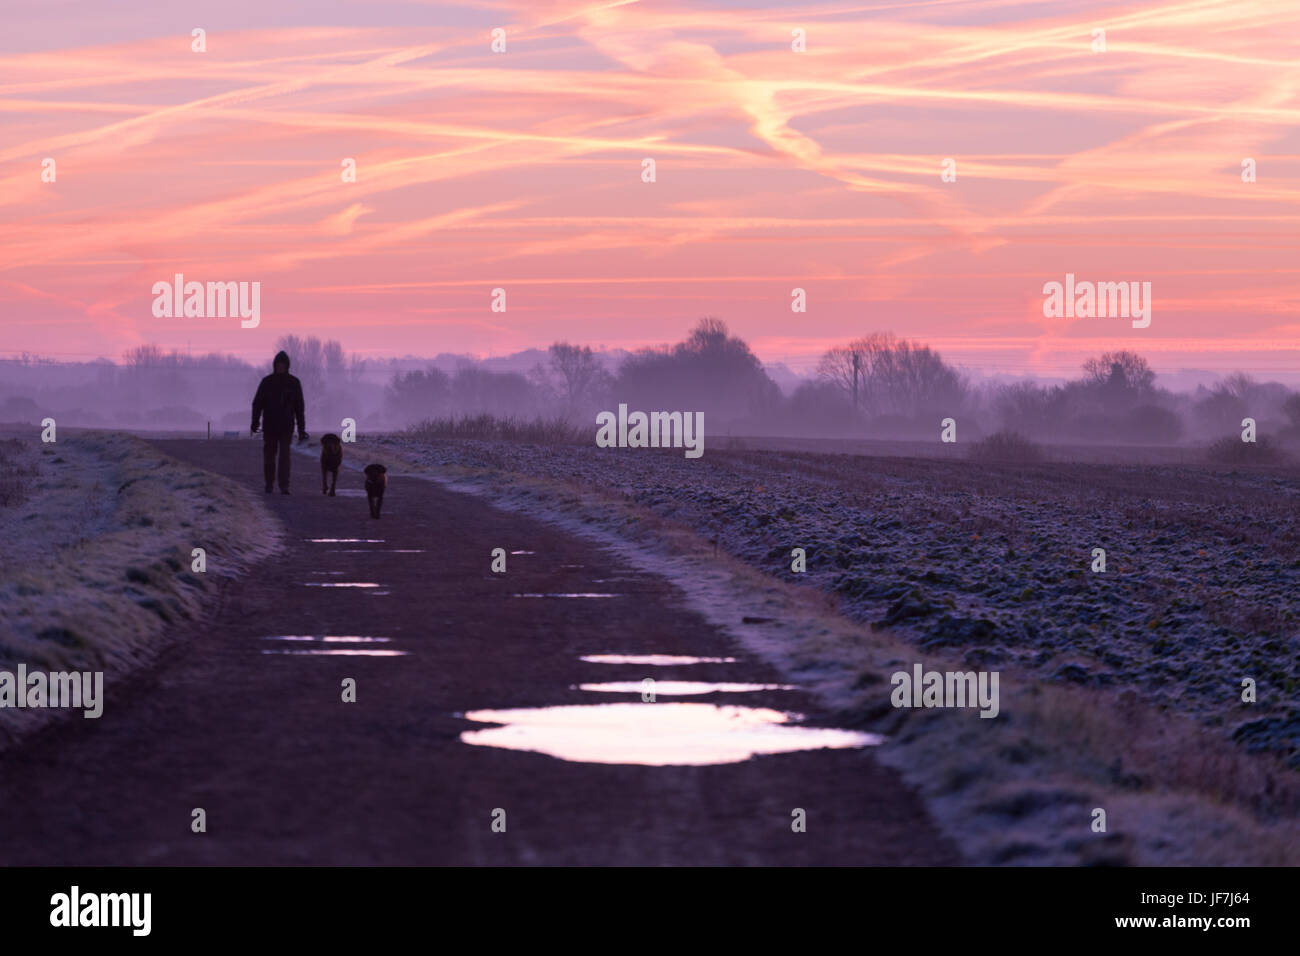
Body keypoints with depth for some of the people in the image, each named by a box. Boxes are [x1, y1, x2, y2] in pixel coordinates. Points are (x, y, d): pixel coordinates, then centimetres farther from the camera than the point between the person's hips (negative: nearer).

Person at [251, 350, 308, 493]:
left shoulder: (293, 383, 3)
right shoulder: (267, 382, 3)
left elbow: (300, 407, 5)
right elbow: (257, 403, 4)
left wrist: (301, 429, 2)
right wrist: (254, 423, -5)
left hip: (286, 426, -1)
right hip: (269, 426, 1)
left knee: (284, 455, -12)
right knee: (269, 456, 7)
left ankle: (284, 486, -16)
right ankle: (269, 484, 21)